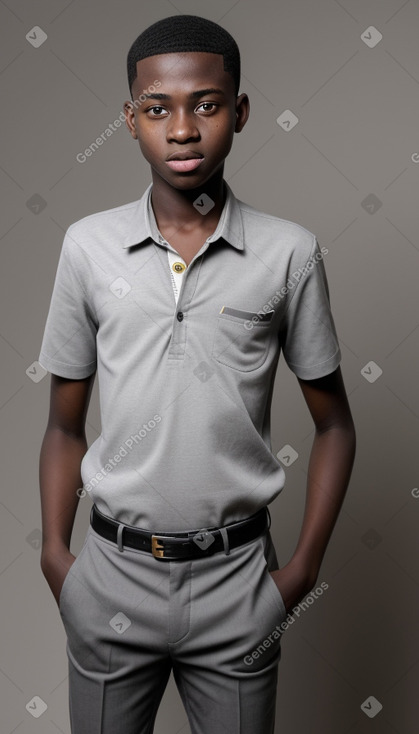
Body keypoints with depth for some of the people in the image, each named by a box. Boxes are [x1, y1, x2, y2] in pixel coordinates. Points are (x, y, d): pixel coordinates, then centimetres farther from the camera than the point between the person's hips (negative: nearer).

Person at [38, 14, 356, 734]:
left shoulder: (289, 252, -7)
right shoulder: (87, 245, -3)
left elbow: (333, 423, 2)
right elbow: (65, 426, 4)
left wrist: (303, 566, -3)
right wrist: (54, 554, -3)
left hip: (237, 578, 0)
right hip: (113, 573, 1)